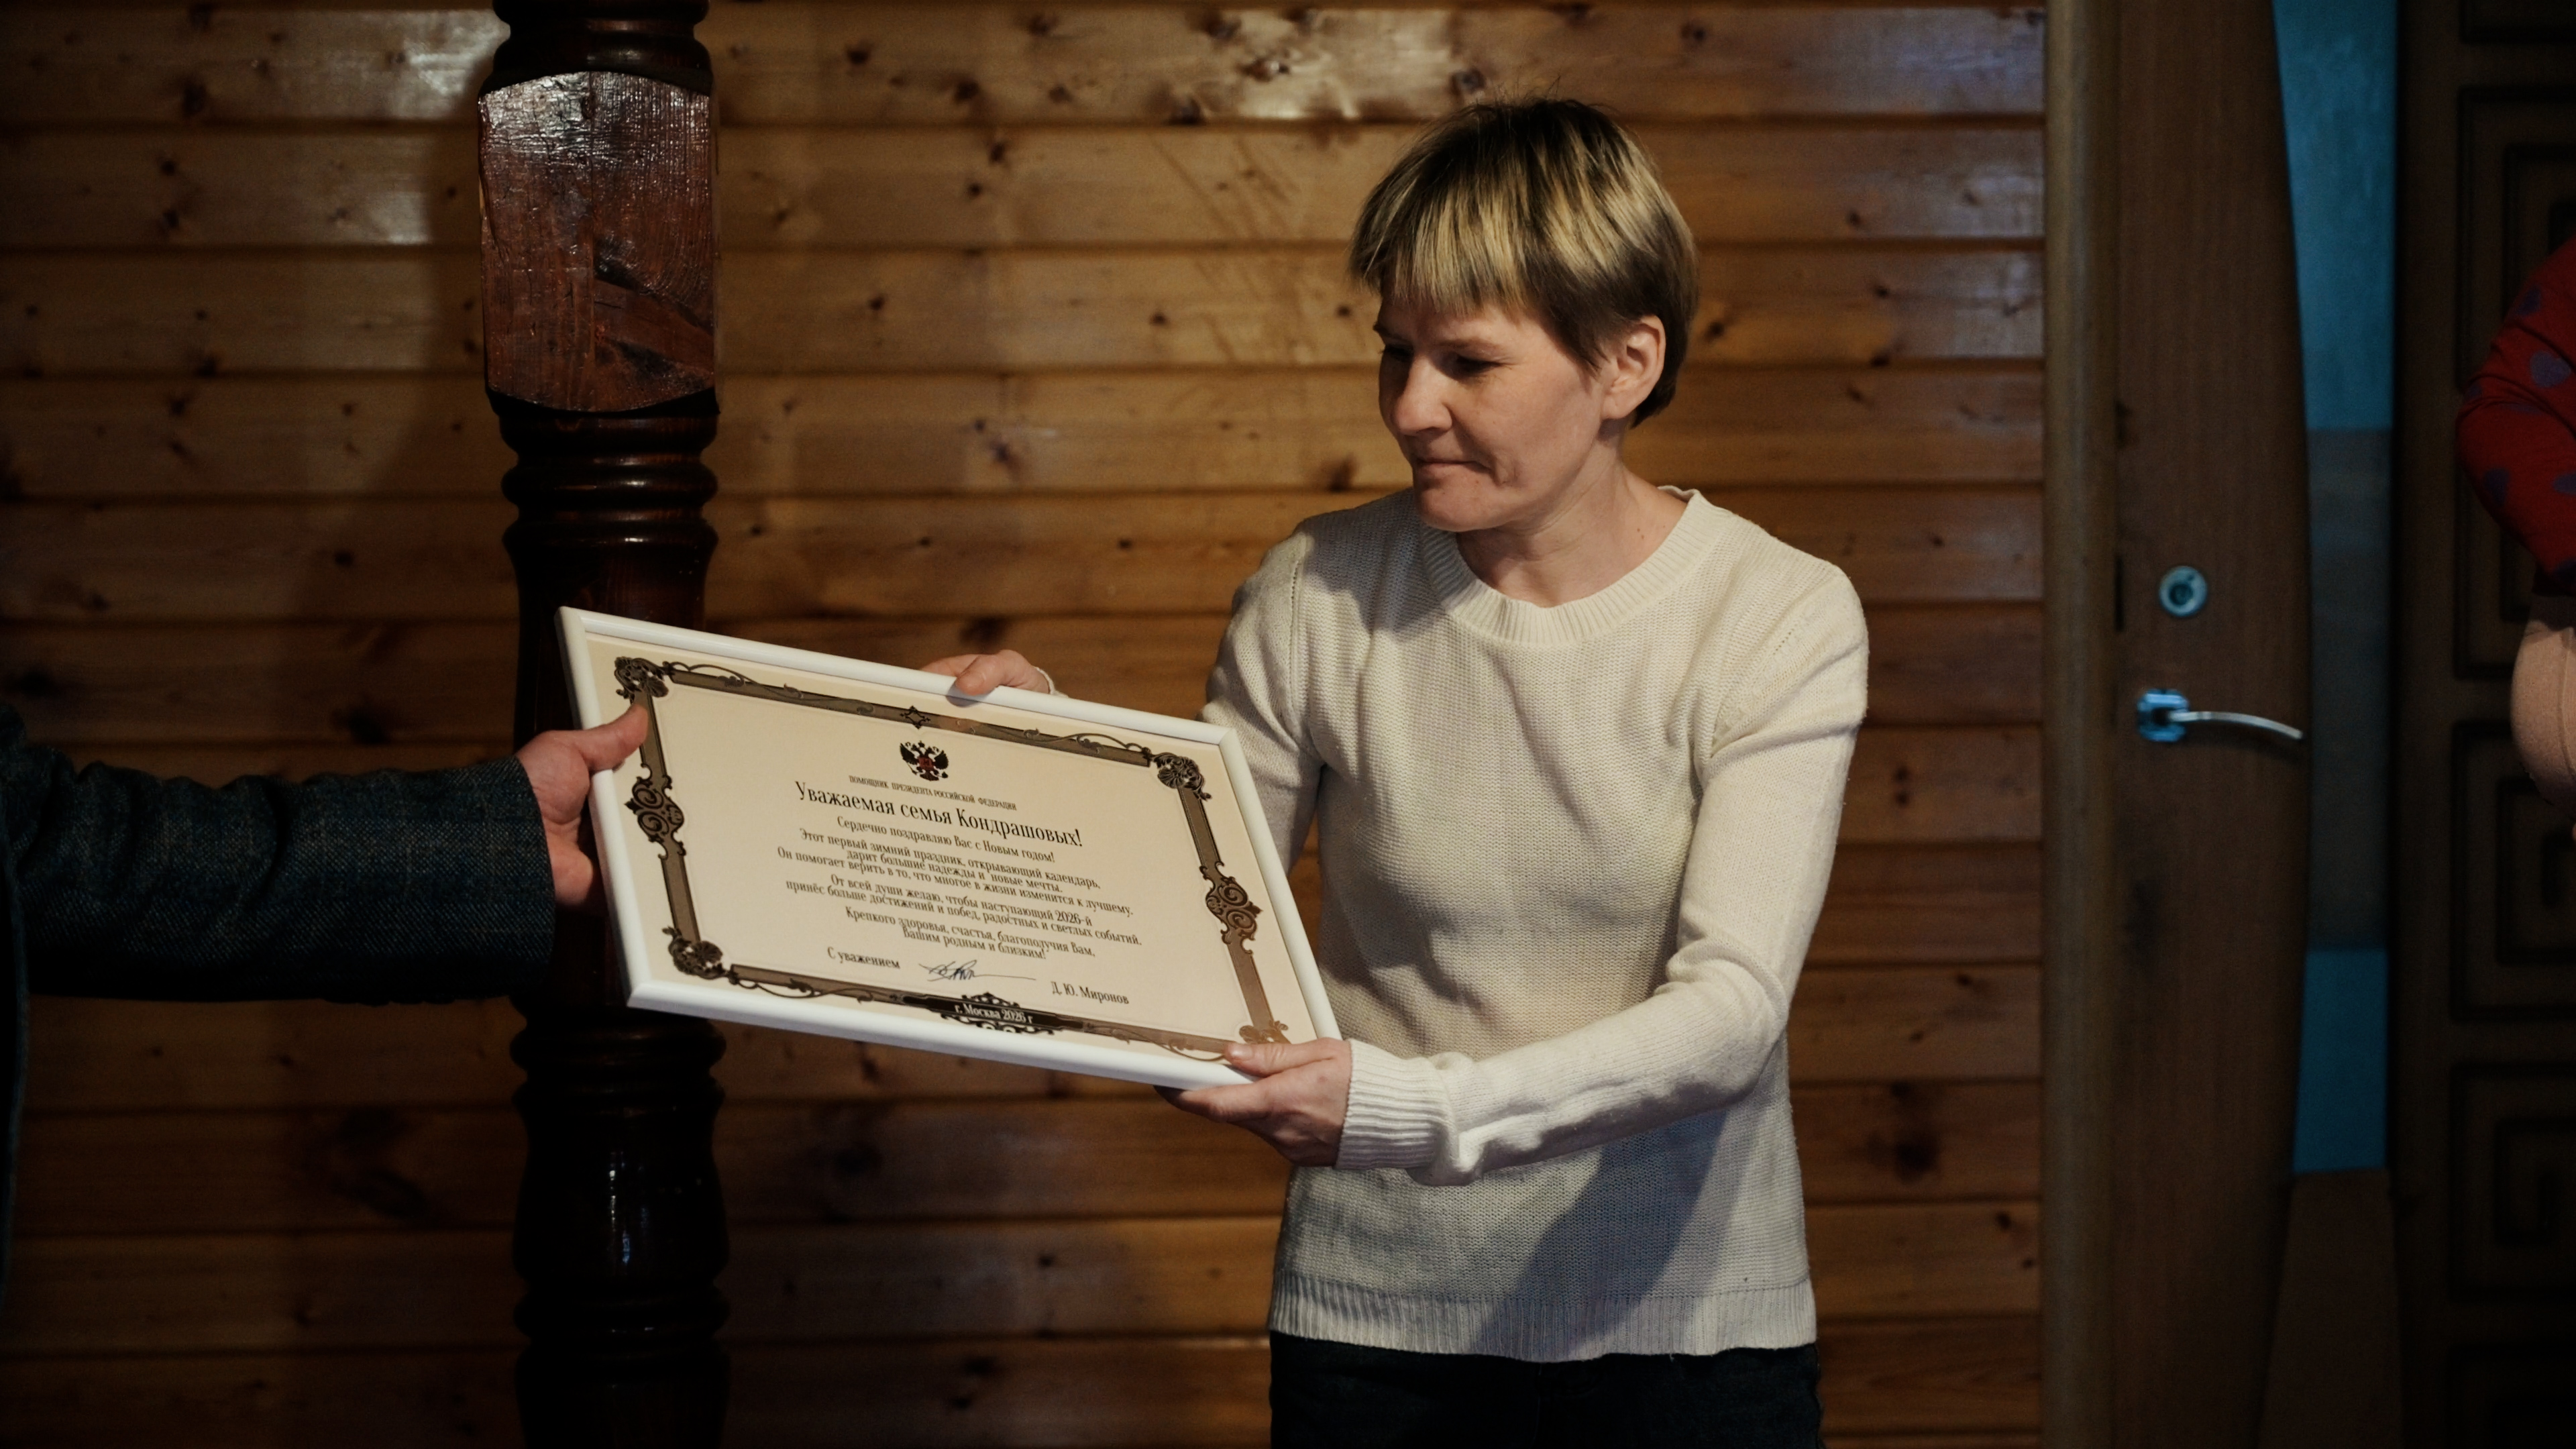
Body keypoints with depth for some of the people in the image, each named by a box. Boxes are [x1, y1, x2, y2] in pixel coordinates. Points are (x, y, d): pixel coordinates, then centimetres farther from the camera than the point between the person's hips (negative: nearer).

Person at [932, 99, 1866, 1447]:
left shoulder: (1783, 620, -10)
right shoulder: (1314, 602, -4)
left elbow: (1731, 1011, -20)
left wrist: (1421, 1111, -31)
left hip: (1689, 1326, -1)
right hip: (1375, 1328, 2)